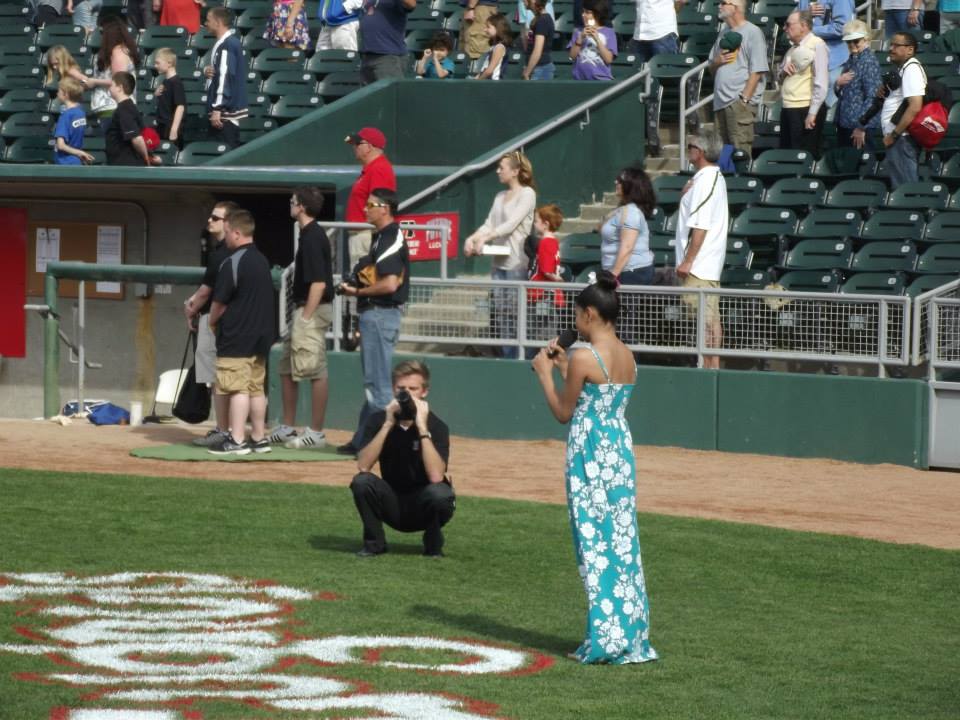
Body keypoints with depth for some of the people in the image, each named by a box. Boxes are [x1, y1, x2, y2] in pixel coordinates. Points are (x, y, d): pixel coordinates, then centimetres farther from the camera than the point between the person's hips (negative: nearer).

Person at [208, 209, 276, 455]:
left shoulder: (232, 263, -14)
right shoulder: (262, 261, 12)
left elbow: (220, 302, -12)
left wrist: (212, 322, 8)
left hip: (236, 338, -8)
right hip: (261, 335, 8)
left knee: (237, 388, -8)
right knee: (256, 387, 13)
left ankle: (237, 440, -10)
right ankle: (259, 438, 17)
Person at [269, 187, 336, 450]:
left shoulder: (313, 237, -16)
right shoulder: (310, 234, 14)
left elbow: (319, 282, -21)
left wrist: (306, 318, -21)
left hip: (311, 310, -11)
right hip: (302, 309, 11)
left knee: (314, 370, -6)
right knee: (287, 367, 16)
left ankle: (316, 433, -3)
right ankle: (287, 428, 23)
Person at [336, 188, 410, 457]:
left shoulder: (391, 239, -16)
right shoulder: (381, 237, 16)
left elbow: (390, 284, -24)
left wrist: (358, 292, -13)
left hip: (380, 314, -11)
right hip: (373, 313, 11)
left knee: (377, 382, -8)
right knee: (373, 381, 15)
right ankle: (363, 440, 21)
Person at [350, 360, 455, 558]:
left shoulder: (436, 426, -14)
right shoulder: (378, 420, -6)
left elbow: (436, 476, -29)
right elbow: (363, 467, -20)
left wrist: (422, 427, -30)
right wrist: (388, 424, -24)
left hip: (423, 508, -2)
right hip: (393, 505, 2)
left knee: (440, 493, -34)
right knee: (361, 481, -25)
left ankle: (433, 547, -5)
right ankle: (374, 543, -4)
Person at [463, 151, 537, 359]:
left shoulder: (527, 194, -5)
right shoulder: (500, 197, 18)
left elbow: (511, 224, -15)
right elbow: (489, 224, 11)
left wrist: (485, 238, -22)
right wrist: (472, 238, -8)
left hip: (517, 263, -7)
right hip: (499, 262, 7)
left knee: (513, 313, -7)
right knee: (496, 312, 5)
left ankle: (513, 356, -4)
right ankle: (504, 355, 10)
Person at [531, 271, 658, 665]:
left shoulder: (584, 358, -15)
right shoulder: (628, 358, 7)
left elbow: (564, 412, -6)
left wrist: (545, 373, 6)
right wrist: (565, 367, 21)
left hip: (589, 453, -7)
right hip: (621, 451, 7)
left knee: (595, 543, -1)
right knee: (623, 542, 11)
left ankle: (606, 639, -1)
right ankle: (633, 637, 15)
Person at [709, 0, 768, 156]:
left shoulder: (752, 32, -4)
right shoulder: (723, 34, 20)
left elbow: (757, 71, -10)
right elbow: (711, 68, 25)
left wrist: (744, 99, -17)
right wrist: (717, 61, 1)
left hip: (739, 101, -8)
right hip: (721, 101, 8)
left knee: (740, 151, -13)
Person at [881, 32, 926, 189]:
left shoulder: (911, 69, -13)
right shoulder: (904, 68, 18)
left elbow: (915, 107, -23)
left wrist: (893, 134, -20)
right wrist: (885, 92, 10)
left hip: (902, 139, -10)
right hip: (900, 138, 10)